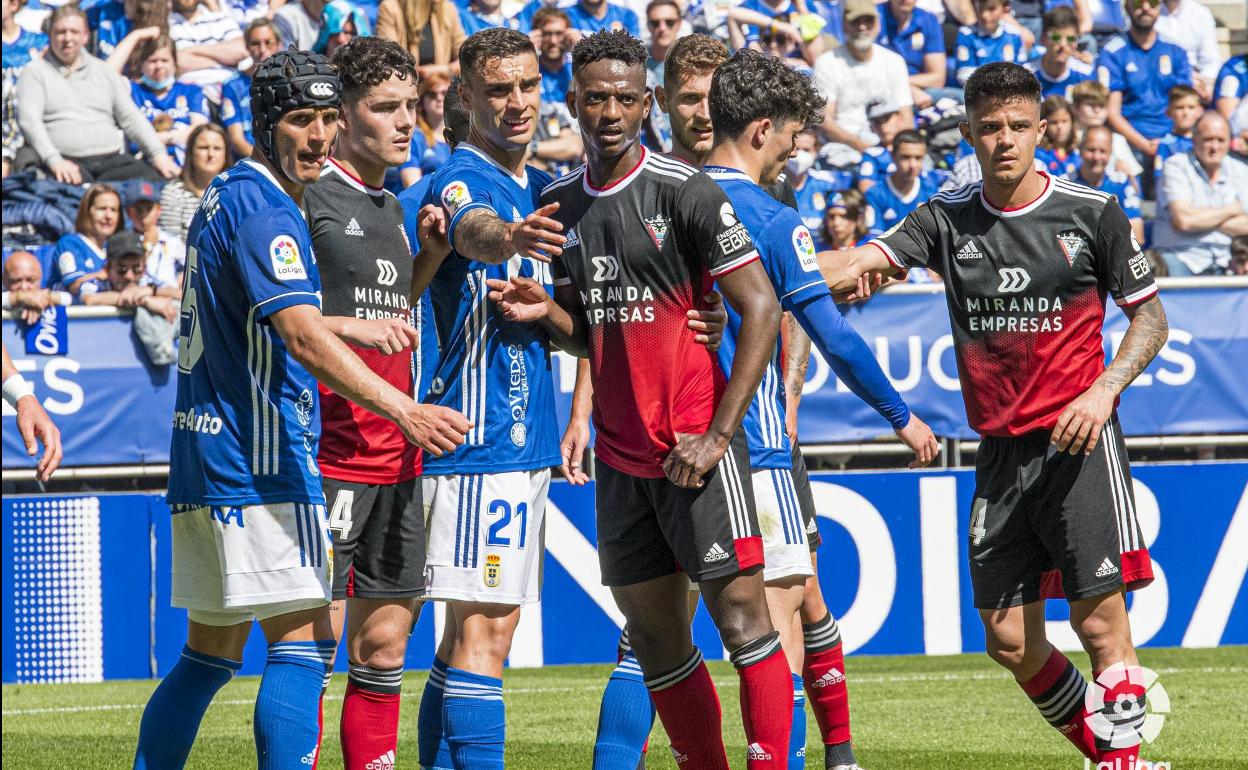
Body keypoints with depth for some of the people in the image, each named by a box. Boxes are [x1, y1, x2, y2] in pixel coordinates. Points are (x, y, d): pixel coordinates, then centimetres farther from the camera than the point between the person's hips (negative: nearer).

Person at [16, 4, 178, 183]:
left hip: (111, 159, 4)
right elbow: (29, 120, -5)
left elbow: (130, 117, 18)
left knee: (152, 179, -24)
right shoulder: (35, 72, 9)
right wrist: (54, 161, -21)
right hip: (66, 162, -4)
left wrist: (158, 154, 3)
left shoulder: (103, 71, 21)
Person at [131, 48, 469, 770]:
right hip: (261, 465, -10)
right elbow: (303, 337, -26)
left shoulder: (227, 198, 19)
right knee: (304, 643, -12)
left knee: (211, 652, 15)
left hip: (202, 459, 10)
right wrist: (404, 410, -34)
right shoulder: (263, 209, -13)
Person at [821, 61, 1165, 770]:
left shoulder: (1093, 213, -2)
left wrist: (1103, 391, -12)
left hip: (1079, 441, -4)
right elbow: (868, 260, -8)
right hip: (1000, 452, 4)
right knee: (1011, 641, 5)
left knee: (1099, 622, -13)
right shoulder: (949, 218, 5)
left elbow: (1149, 316, 4)